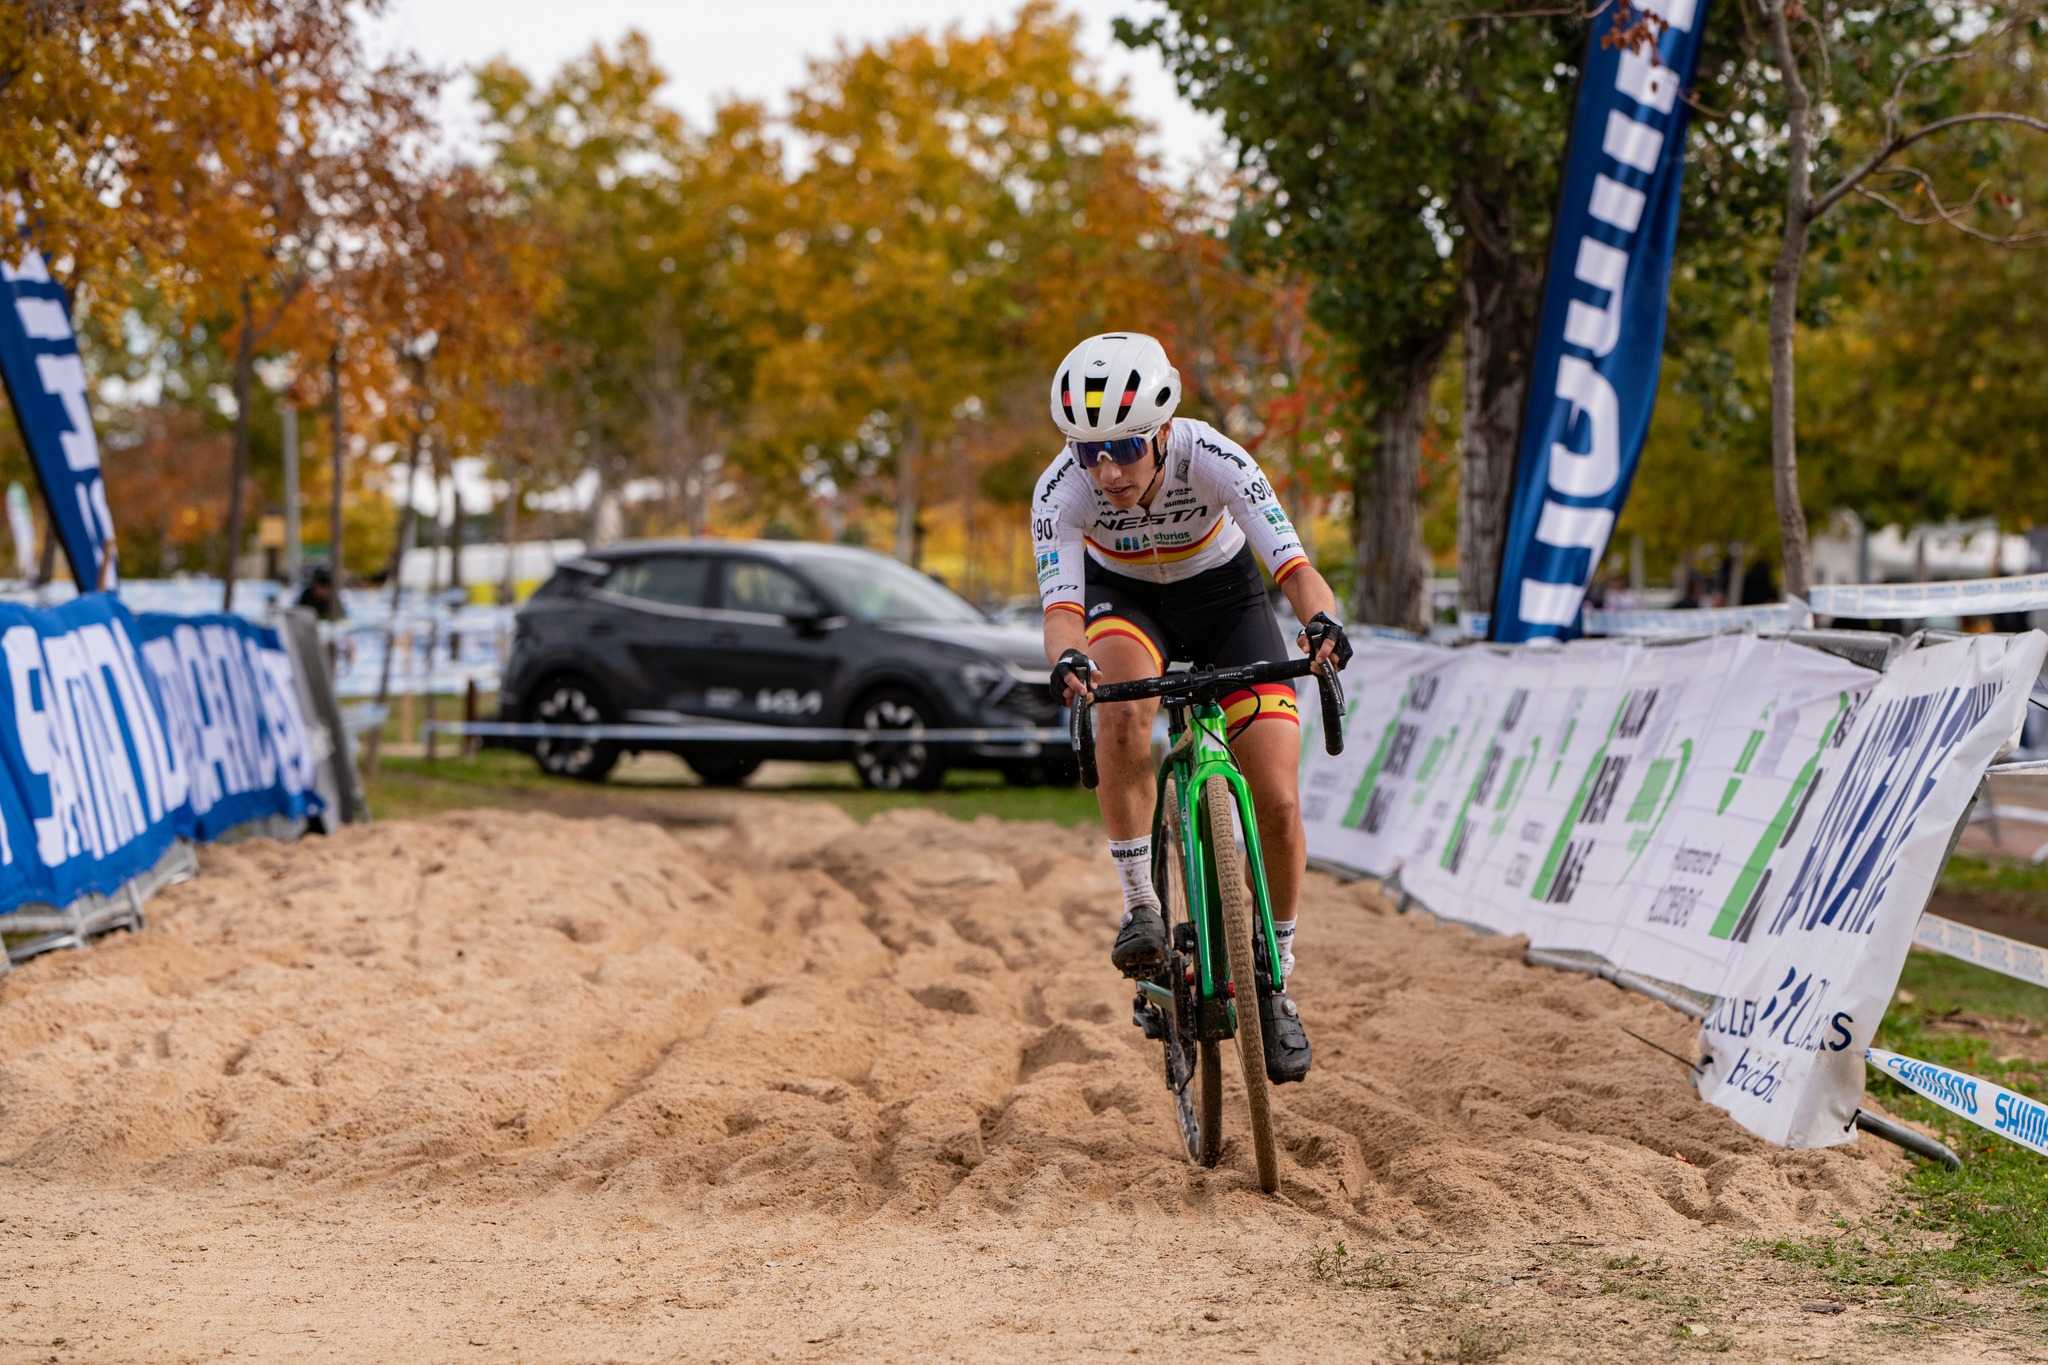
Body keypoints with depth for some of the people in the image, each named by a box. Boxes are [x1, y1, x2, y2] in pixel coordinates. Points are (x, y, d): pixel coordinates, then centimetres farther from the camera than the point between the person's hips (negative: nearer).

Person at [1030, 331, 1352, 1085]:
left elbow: (1294, 566, -38)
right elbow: (1060, 605, -39)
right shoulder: (1061, 489, -30)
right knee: (1124, 705, -37)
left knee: (1278, 806, -11)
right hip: (1124, 598, 0)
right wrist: (1067, 659, -61)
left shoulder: (1211, 457, -33)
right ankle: (1139, 903, -22)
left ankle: (1274, 984, 9)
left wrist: (1321, 621, -60)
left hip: (1223, 592, 0)